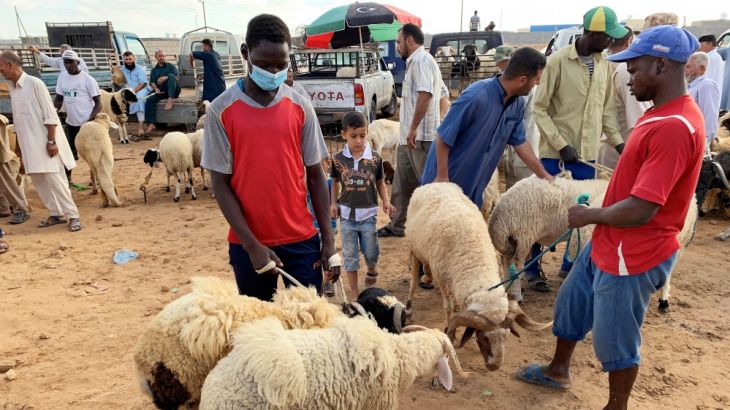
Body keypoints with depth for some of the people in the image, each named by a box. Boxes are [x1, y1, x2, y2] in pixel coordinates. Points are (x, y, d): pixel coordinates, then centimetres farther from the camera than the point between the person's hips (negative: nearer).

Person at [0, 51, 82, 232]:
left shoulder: (34, 83, -11)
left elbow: (50, 115, -14)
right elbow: (17, 118, 17)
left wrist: (51, 141, -18)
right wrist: (18, 143, 18)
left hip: (44, 141, -7)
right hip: (28, 144, 7)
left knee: (53, 178, -8)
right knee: (38, 180, 8)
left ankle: (73, 215, -1)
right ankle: (57, 214, 16)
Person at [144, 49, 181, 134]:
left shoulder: (171, 66, 12)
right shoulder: (154, 70, 20)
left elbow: (177, 78, -4)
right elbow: (152, 82, 9)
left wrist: (165, 78, -17)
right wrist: (156, 89, -14)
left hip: (173, 91, -3)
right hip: (161, 91, 3)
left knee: (171, 75, -29)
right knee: (149, 100, -24)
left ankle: (170, 100, -39)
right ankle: (151, 124, -27)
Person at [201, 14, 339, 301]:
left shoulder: (301, 107, -1)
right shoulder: (221, 110, -6)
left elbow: (315, 176, 2)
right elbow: (221, 184, -5)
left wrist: (328, 240, -1)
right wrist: (251, 244, -12)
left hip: (301, 239, 1)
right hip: (248, 243, -1)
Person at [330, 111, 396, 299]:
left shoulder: (375, 158, -5)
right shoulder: (338, 159, -4)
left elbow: (380, 182, 5)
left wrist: (386, 201, -7)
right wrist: (333, 203, 1)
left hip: (368, 213, -1)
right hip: (347, 214, 1)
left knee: (371, 253, 9)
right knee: (350, 255, 8)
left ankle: (372, 270, 45)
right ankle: (354, 294, 21)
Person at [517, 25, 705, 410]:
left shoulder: (675, 127, -26)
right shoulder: (662, 114, 7)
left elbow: (640, 210, -29)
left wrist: (590, 215, -12)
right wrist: (597, 217, 9)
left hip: (632, 256, -10)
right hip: (607, 244, 10)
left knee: (615, 339, 10)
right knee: (570, 304, 23)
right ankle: (558, 370, 46)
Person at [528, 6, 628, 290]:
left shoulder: (604, 65, 8)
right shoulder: (558, 61, -10)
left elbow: (607, 110, 14)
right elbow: (540, 109, -10)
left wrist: (618, 142, 3)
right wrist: (560, 145, -16)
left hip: (588, 154, 5)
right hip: (555, 154, -5)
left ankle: (570, 265, 27)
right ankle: (533, 269, 18)